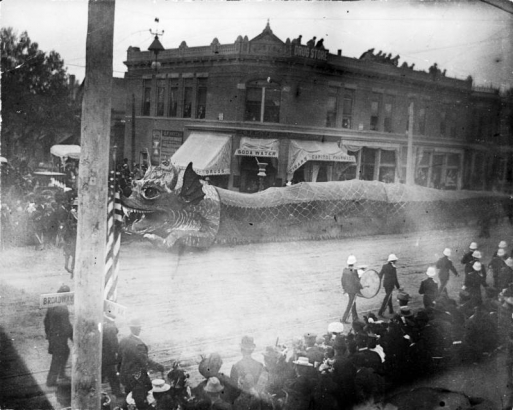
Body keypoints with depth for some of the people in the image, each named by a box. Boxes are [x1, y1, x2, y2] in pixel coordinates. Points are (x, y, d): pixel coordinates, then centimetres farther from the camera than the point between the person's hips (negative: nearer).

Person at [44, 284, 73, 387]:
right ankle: (51, 381, 18)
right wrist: (73, 338, -10)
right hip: (60, 337, -8)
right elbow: (67, 326, -23)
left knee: (66, 352, 27)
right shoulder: (63, 309, -27)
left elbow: (46, 320, 10)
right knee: (57, 359, 7)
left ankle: (61, 373, 38)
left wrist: (48, 333, 23)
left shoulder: (52, 305, -1)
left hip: (52, 335, 8)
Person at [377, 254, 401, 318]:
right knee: (386, 299, -3)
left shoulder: (384, 266, 0)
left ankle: (391, 310, 33)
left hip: (385, 284, 7)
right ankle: (380, 312, -7)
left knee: (389, 297, 22)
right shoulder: (393, 268, -18)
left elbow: (380, 274, 7)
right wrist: (398, 287, -3)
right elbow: (395, 279, -14)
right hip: (390, 285, -7)